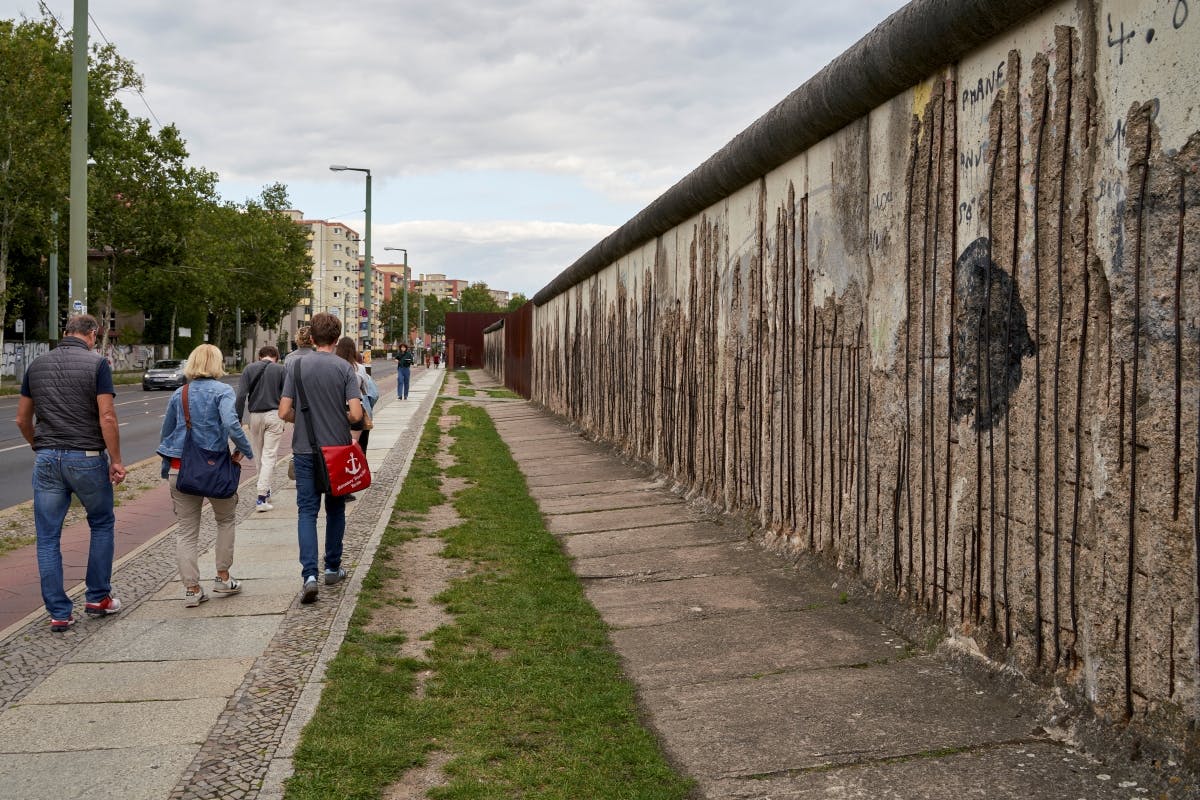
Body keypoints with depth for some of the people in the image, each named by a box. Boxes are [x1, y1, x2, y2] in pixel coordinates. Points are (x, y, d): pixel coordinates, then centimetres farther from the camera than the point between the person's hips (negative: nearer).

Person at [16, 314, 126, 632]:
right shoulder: (96, 364, -6)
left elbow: (22, 419, 13)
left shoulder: (37, 365, 8)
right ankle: (98, 597, 20)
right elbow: (106, 417, -13)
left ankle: (59, 613, 9)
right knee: (102, 524, 17)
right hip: (87, 458, -3)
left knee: (48, 537, 8)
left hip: (47, 459, 3)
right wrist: (116, 461, -6)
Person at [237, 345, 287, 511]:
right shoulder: (280, 369, 2)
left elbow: (241, 395, -1)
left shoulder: (249, 369, 6)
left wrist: (238, 419, 1)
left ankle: (265, 491, 28)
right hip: (274, 415, -2)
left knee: (260, 455, 16)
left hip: (255, 415, 2)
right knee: (269, 456, -3)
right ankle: (261, 497, -11)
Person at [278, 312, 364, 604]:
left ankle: (309, 574, -12)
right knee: (335, 509, 15)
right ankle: (332, 568, 25)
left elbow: (284, 412, -5)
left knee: (307, 511, 2)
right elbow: (356, 414, -14)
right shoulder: (345, 368, -7)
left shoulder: (297, 367, -3)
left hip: (305, 450, 0)